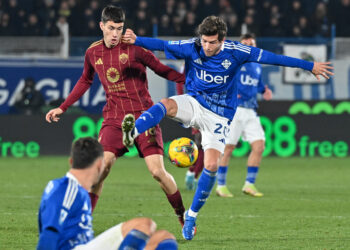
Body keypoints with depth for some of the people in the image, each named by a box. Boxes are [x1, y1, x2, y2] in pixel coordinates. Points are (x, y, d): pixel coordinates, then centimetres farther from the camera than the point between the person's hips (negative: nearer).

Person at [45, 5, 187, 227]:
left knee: (157, 171, -11)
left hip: (143, 115, -3)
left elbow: (162, 70, 1)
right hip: (114, 118, 3)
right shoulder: (93, 53, 6)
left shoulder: (133, 48, -7)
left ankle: (183, 216, 10)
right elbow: (85, 81, 24)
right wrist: (62, 108, 27)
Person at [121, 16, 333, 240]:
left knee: (211, 165, -14)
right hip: (193, 103, 1)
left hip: (219, 115, -1)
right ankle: (132, 132, -57)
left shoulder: (234, 52, -14)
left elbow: (271, 58, -8)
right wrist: (136, 40, -39)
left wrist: (310, 66, -4)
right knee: (166, 104, -33)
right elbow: (161, 45, -18)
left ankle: (192, 216, 1)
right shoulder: (191, 48, -11)